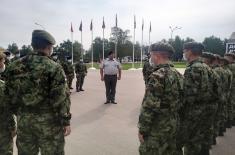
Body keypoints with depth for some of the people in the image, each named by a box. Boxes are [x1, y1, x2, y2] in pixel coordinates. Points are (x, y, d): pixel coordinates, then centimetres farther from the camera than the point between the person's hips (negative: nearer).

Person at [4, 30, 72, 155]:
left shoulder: (14, 66, 0)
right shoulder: (54, 68, -16)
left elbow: (10, 96, 5)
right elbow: (60, 99, -17)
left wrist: (20, 114, 16)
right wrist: (66, 121, -7)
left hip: (23, 121, 5)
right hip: (48, 121, -5)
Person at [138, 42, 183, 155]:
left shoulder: (158, 76, -21)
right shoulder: (178, 74, 7)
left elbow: (149, 106, -23)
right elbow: (179, 101, 13)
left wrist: (142, 129, -14)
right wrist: (175, 124, 21)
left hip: (158, 129, -8)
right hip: (175, 127, 9)